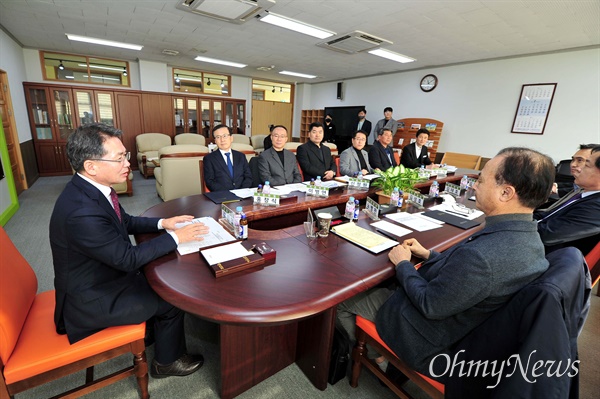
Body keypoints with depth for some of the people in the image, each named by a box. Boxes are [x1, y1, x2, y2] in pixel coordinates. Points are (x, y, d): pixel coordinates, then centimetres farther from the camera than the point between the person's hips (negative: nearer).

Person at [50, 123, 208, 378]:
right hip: (90, 300, -8)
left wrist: (162, 223, -4)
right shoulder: (81, 212, -36)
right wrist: (175, 237, -21)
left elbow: (125, 222, 8)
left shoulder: (91, 187, -8)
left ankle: (152, 331, 39)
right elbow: (128, 258, -27)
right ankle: (167, 362, 26)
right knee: (172, 300, -1)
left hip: (104, 274, 8)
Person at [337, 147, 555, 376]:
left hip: (430, 340, -8)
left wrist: (403, 264, -12)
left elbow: (429, 305, -26)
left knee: (342, 301, 6)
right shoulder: (527, 236, -9)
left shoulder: (482, 255, -39)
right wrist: (428, 254, 4)